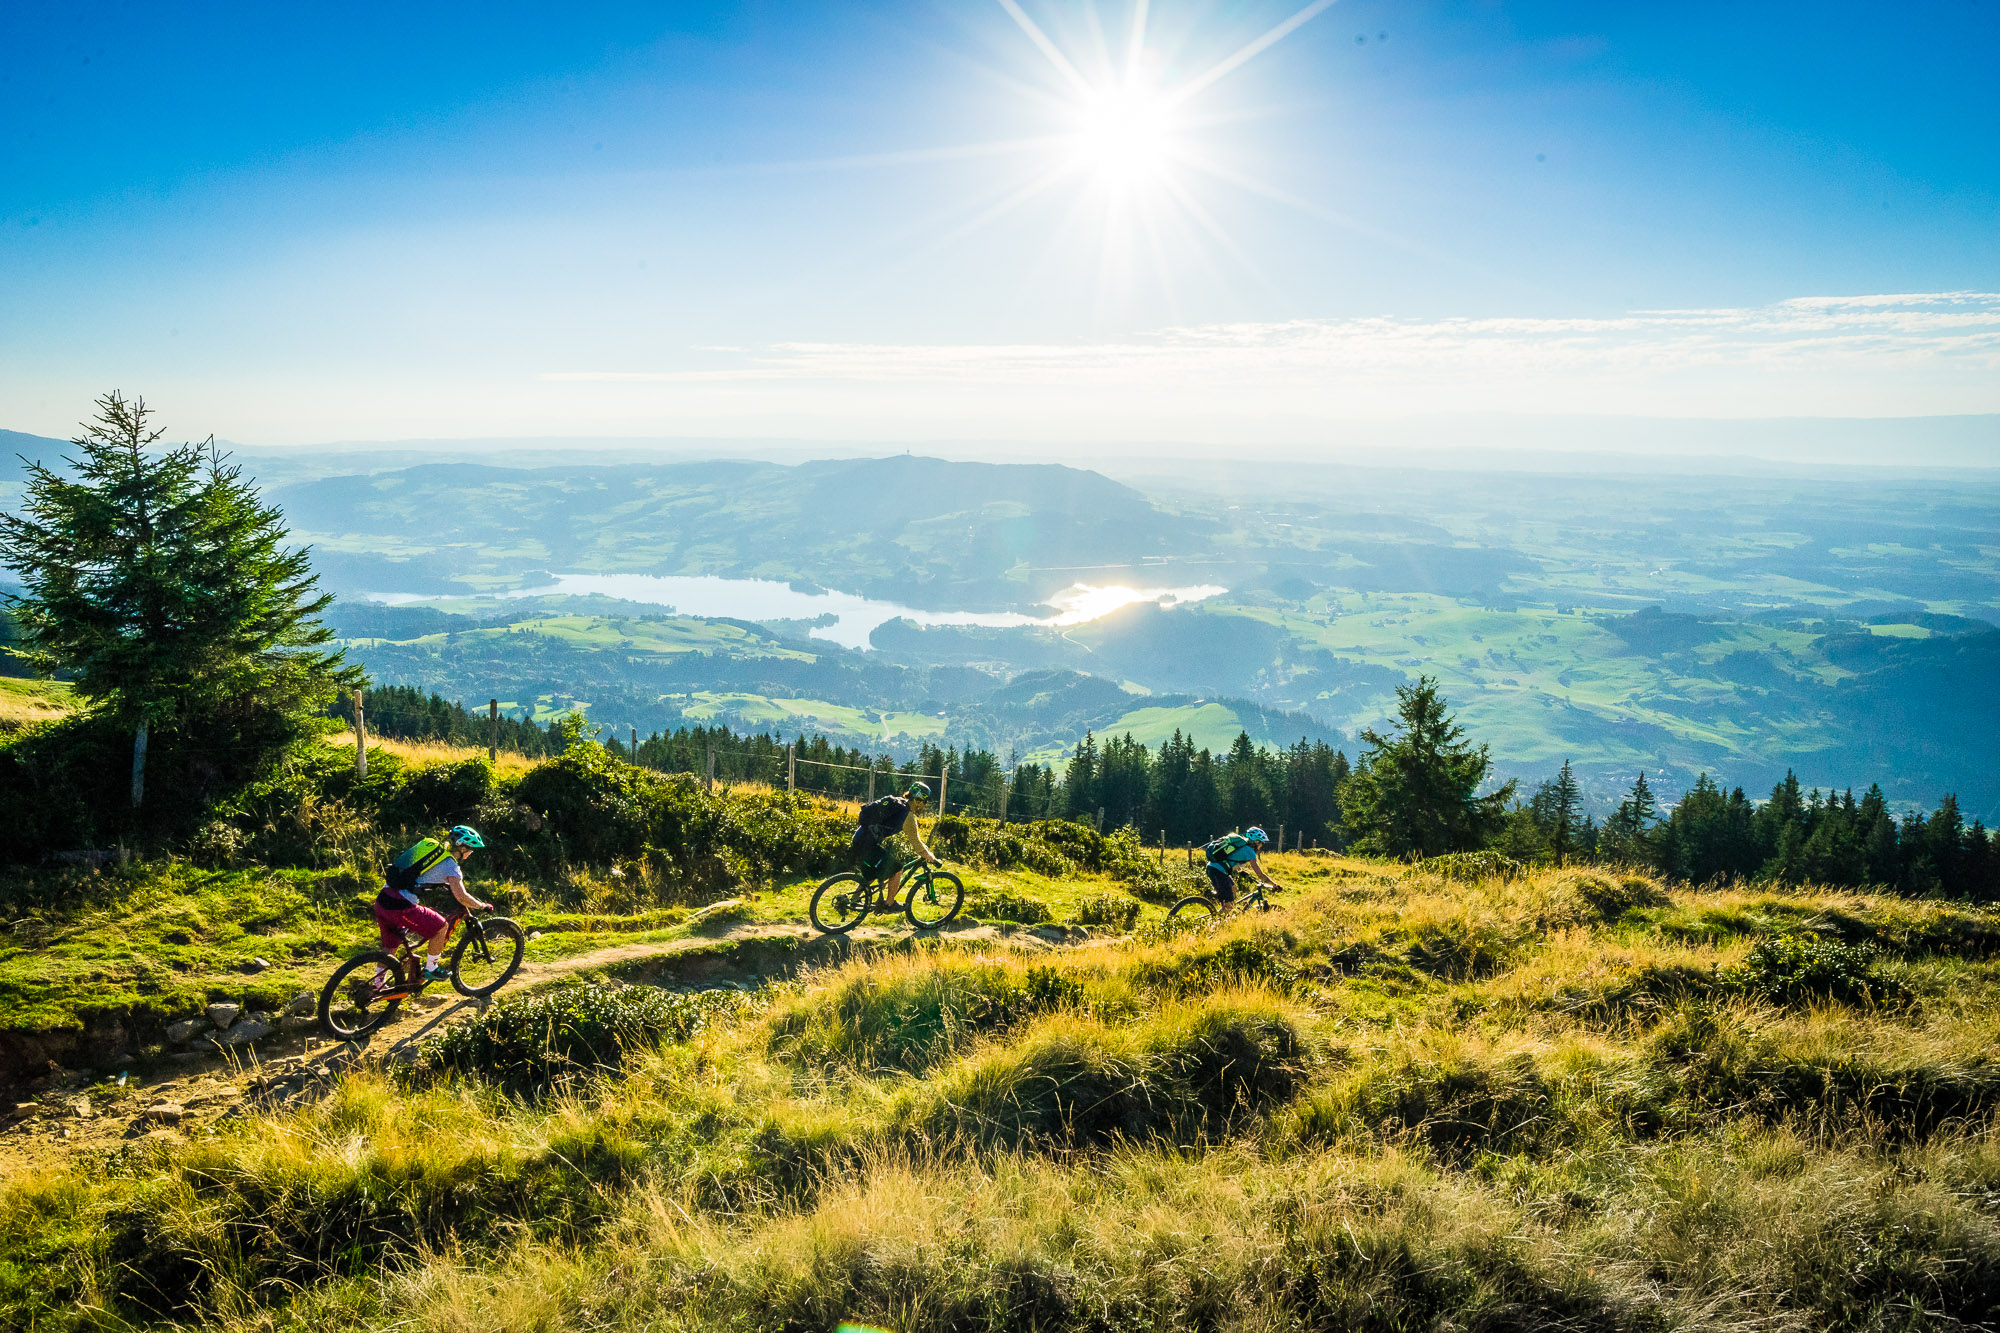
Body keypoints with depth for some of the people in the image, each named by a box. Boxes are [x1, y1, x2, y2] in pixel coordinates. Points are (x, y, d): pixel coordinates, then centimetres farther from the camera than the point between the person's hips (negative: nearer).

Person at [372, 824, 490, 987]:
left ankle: (378, 985, 37)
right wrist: (482, 906, 6)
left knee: (390, 945, 27)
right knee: (441, 926, 11)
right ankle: (430, 969, 21)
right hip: (401, 907, -8)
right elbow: (461, 896, -10)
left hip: (382, 900, 8)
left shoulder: (431, 846, 19)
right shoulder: (450, 864, -5)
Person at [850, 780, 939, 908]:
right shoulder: (908, 815, -9)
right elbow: (916, 843, -5)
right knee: (897, 869, 3)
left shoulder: (895, 802, 18)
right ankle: (889, 903, 13)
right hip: (868, 845, -9)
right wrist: (931, 859, 6)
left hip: (858, 839, 9)